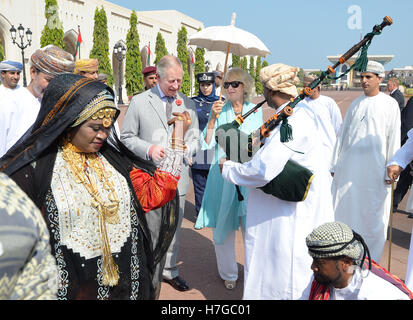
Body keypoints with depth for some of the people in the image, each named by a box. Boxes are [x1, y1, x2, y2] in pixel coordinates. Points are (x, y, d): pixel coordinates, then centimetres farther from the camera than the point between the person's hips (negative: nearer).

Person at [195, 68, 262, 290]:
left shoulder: (255, 111, 8)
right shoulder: (219, 111, 4)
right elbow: (207, 144, -4)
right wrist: (213, 119, -13)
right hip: (223, 175, 0)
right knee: (223, 226, 6)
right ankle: (228, 273, 25)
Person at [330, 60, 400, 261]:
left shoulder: (390, 105, 0)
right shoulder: (355, 104, 12)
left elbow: (394, 139, -2)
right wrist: (335, 165, 11)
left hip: (374, 168, -4)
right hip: (348, 167, 4)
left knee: (371, 213, 3)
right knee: (343, 210, 7)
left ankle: (370, 261, 18)